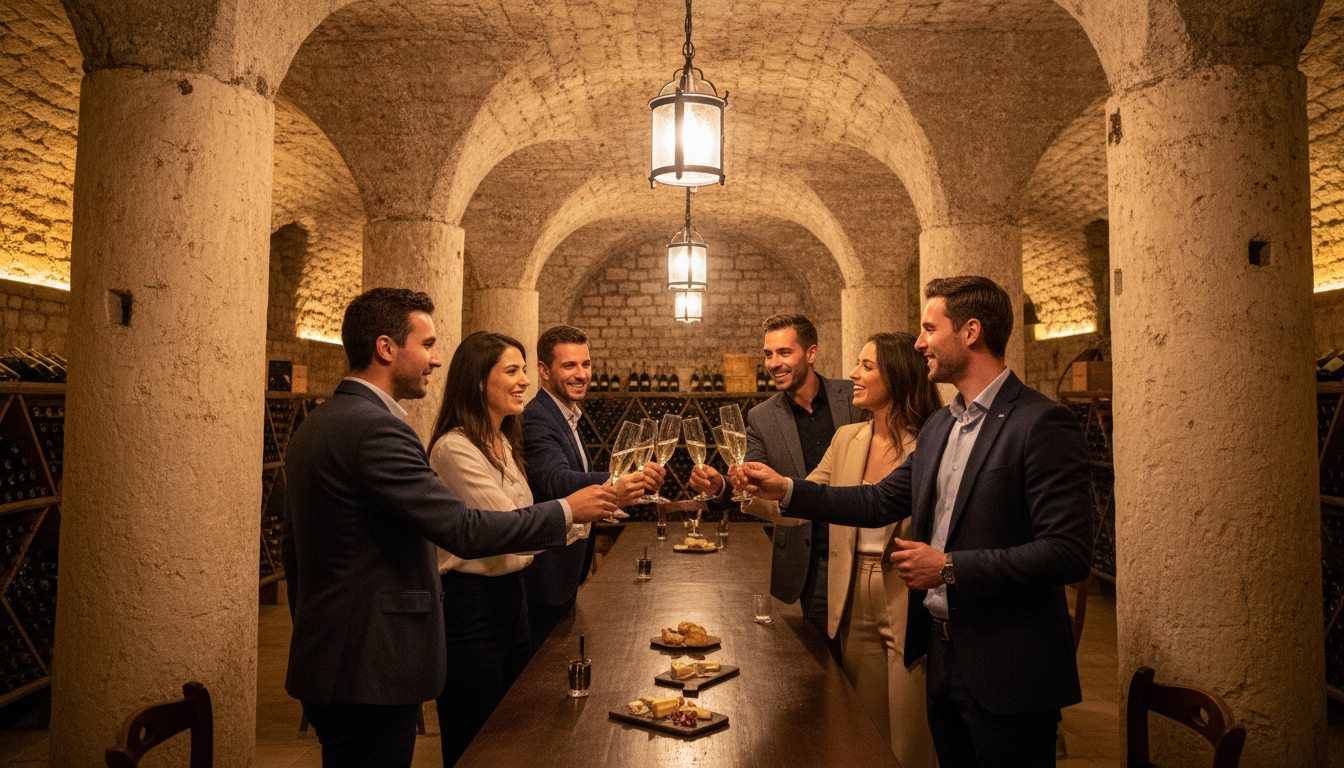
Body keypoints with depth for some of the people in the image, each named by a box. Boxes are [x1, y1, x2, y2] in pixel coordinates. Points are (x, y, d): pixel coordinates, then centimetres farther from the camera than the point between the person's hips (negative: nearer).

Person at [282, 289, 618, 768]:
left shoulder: (313, 425, 10)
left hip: (325, 665, 10)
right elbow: (465, 530, -25)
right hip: (368, 674, -10)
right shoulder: (376, 428, -21)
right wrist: (567, 510, -13)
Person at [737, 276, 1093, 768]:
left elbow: (1069, 553, -22)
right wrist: (785, 489, 7)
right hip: (943, 657, 8)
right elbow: (881, 501, 13)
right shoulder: (939, 426, 10)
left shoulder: (1042, 423, -16)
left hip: (1009, 672, -7)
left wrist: (949, 568, -20)